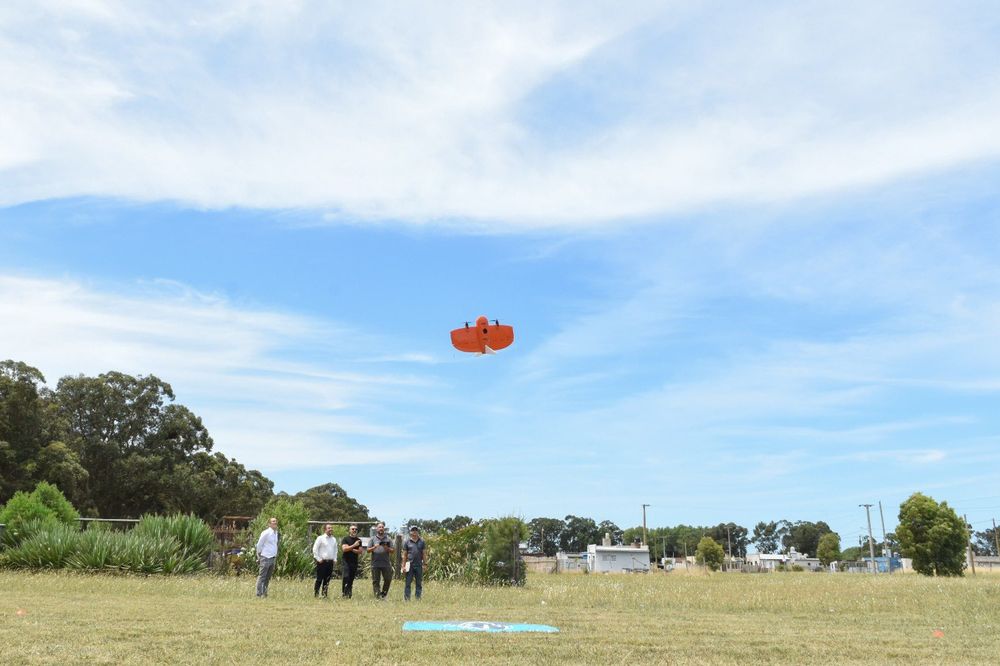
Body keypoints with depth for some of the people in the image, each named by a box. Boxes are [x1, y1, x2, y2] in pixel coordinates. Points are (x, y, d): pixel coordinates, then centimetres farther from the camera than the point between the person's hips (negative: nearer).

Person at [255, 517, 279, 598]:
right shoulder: (266, 533, -11)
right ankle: (259, 593, -3)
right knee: (262, 576, -5)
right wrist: (259, 556, -1)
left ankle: (264, 592, 18)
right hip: (266, 558, -8)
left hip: (273, 558, 8)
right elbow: (259, 544, -5)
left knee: (268, 577, 11)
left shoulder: (276, 533, 12)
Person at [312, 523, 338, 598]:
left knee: (327, 579, 8)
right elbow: (315, 549, -7)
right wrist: (318, 559, -10)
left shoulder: (334, 539, 13)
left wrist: (335, 559, 13)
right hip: (322, 562, -6)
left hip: (330, 562, 6)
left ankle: (324, 594, 15)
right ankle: (315, 594, 6)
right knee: (319, 579, -3)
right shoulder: (320, 538, -5)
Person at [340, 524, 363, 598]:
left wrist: (351, 549, -8)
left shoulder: (359, 540, 13)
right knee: (346, 578, -16)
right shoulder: (345, 539, 2)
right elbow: (344, 549, -13)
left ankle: (349, 595, 6)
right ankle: (344, 594, -15)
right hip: (346, 562, -4)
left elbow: (360, 551, 4)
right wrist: (354, 545, -18)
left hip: (354, 563, 4)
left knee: (351, 579, 3)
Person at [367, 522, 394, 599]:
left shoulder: (388, 539, 11)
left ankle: (383, 594, 17)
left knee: (388, 579, 1)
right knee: (375, 581, -1)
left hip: (386, 564, 1)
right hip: (375, 564, -1)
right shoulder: (373, 539, 10)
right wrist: (374, 547, -13)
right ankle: (377, 596, 2)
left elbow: (393, 551, 9)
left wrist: (387, 548, -10)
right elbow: (368, 550, 5)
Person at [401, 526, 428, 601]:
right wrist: (403, 566, -1)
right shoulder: (407, 542, 4)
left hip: (419, 565, 2)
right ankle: (407, 599, 3)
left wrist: (425, 564, 0)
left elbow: (424, 554, 8)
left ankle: (418, 598, 12)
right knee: (408, 583, -2)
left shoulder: (422, 542, 8)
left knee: (419, 583, 6)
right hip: (410, 565, -1)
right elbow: (404, 554, 4)